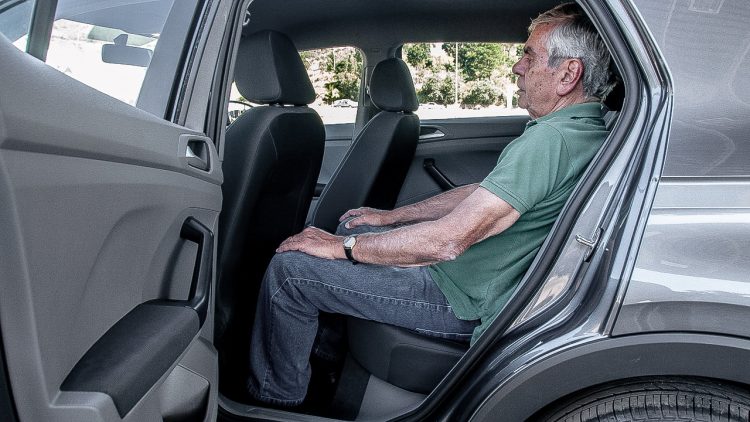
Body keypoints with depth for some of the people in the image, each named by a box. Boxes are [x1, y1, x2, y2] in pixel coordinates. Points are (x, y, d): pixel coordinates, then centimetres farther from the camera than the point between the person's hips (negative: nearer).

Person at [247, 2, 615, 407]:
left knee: (288, 268, -11)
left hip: (464, 301, -10)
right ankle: (325, 354, 30)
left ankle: (276, 398, 11)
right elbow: (482, 193, 14)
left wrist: (342, 246, -18)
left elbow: (448, 240, -31)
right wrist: (389, 216, 14)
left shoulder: (551, 140, -27)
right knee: (353, 224, 23)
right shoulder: (583, 129, 7)